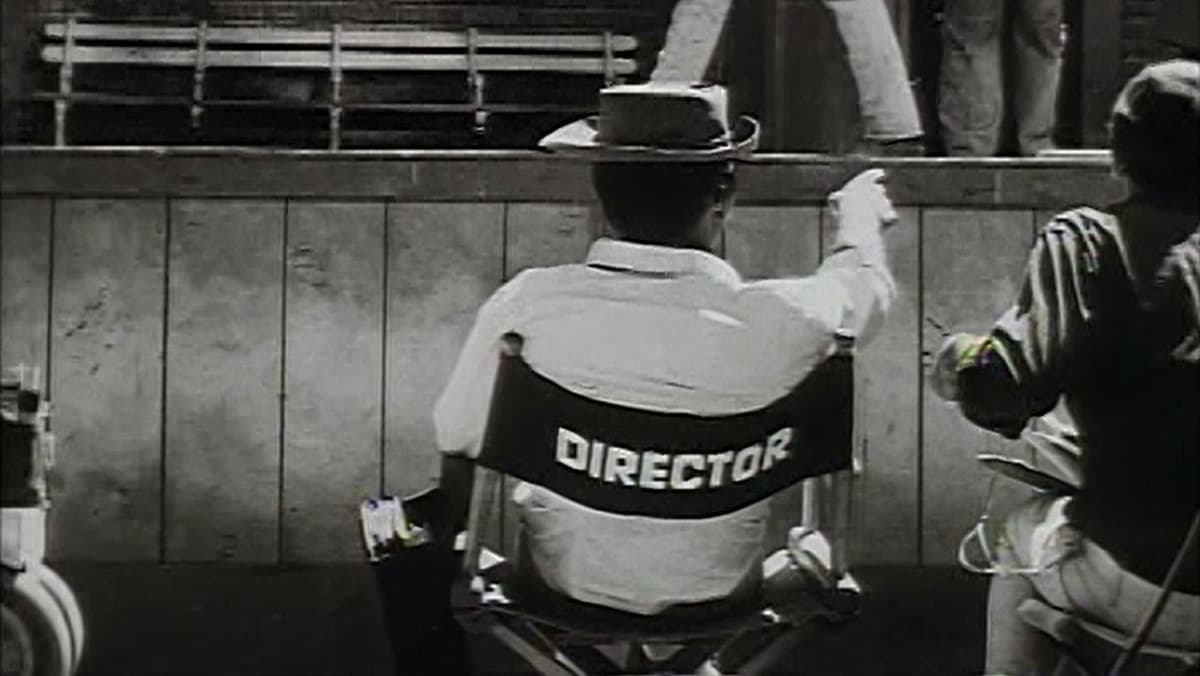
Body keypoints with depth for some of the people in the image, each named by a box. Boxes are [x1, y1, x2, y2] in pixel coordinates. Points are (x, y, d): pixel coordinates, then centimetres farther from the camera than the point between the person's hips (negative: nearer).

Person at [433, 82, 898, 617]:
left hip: (565, 582, 1)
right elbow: (865, 284, 0)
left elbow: (455, 438, -8)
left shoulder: (525, 307, -24)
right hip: (717, 594, 0)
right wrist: (858, 217, 25)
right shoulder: (779, 324, -25)